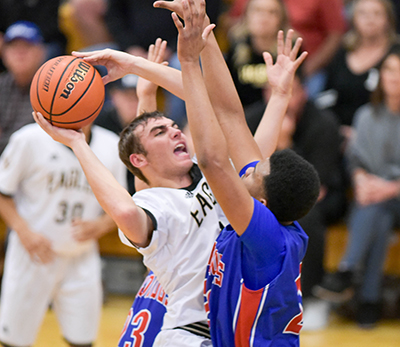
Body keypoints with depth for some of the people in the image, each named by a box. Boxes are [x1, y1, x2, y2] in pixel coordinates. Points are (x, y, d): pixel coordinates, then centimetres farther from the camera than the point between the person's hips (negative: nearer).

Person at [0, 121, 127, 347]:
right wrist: (24, 232, -16)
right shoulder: (29, 139, -10)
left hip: (82, 260, 3)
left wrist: (99, 227, -12)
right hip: (33, 254, -3)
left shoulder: (112, 147, -1)